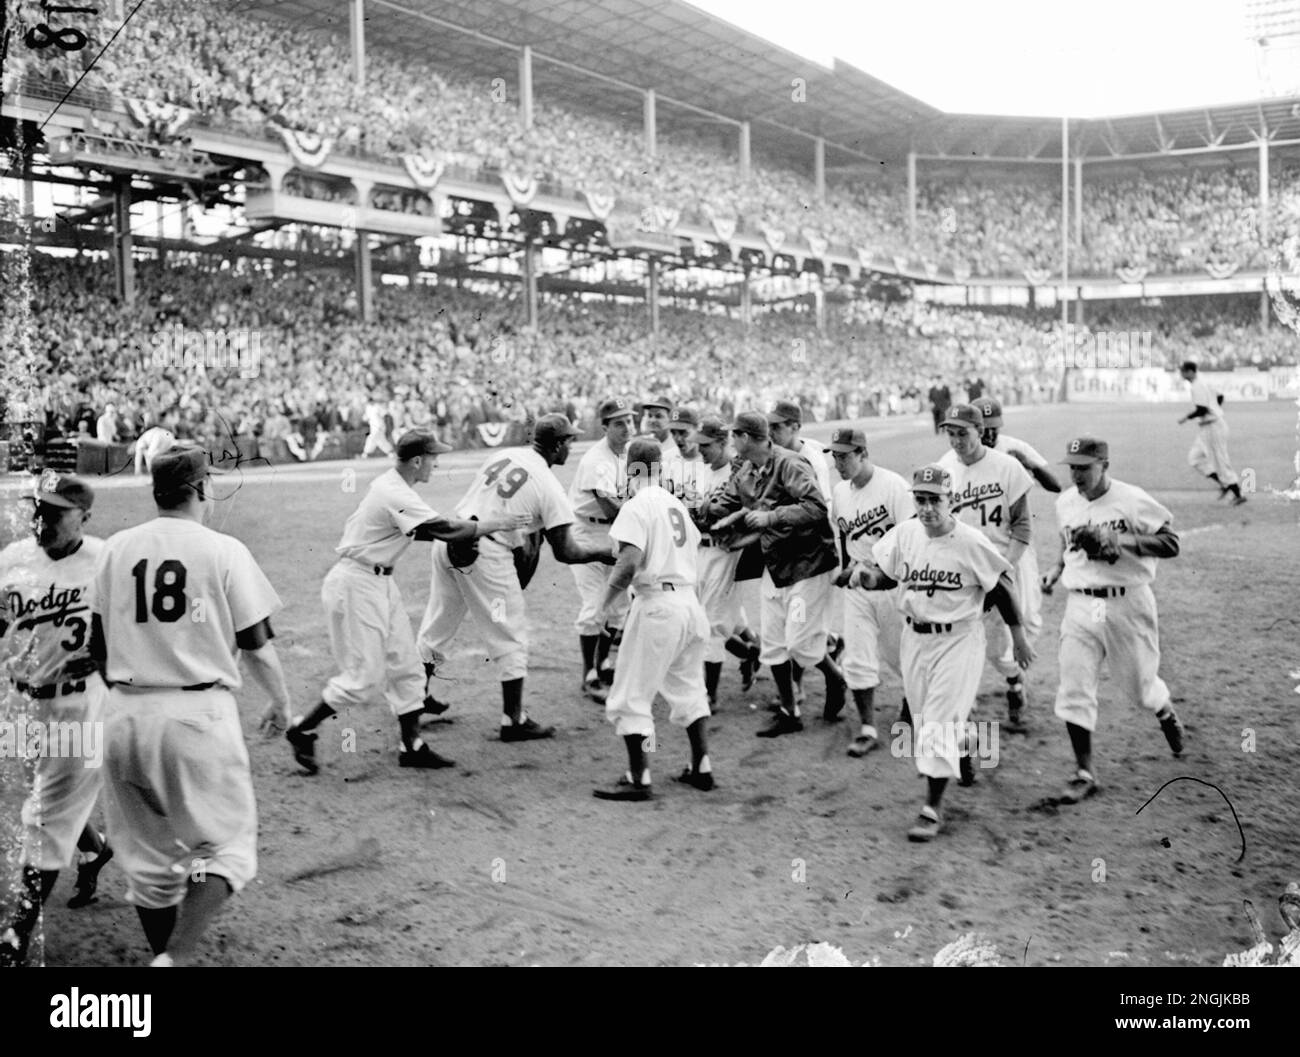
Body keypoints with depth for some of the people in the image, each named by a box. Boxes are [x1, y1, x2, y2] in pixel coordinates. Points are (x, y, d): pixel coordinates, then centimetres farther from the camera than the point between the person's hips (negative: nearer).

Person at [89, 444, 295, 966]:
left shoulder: (116, 547, 6)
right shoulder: (223, 550, -6)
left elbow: (97, 645, 11)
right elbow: (255, 644, -3)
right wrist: (281, 700, 13)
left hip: (124, 716, 5)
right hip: (199, 713, -4)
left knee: (149, 853, 17)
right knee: (226, 844, 8)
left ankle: (162, 954, 26)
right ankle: (176, 957, -8)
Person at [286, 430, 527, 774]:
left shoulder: (389, 484, 8)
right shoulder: (397, 496, -22)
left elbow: (417, 530, 14)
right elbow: (445, 529, -26)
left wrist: (470, 529, 3)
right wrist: (494, 524, -13)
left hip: (380, 582, 10)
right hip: (356, 585, -10)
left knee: (405, 665, 9)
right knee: (364, 676, -4)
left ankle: (411, 746, 15)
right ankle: (302, 732, 12)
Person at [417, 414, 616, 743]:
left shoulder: (500, 455, 10)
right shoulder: (550, 487, -7)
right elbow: (566, 552, -6)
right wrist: (602, 553, 11)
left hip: (449, 539, 7)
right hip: (487, 554, -7)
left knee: (438, 625, 21)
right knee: (511, 638, 7)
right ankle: (513, 721, 13)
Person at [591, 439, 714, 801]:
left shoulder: (637, 506, -10)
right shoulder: (677, 504, 14)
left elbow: (629, 563, -20)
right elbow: (692, 548, 14)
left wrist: (606, 602, -9)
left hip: (656, 603, -8)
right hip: (690, 599, 8)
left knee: (631, 694, 1)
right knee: (687, 687, 20)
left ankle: (638, 779, 2)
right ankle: (701, 768, 23)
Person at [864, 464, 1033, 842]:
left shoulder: (971, 543, -16)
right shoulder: (904, 534, -4)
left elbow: (1000, 588, -6)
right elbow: (888, 576, 8)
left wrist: (1019, 637, 0)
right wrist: (870, 579, -16)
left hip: (958, 640, -5)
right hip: (915, 637, 5)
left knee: (939, 721, -7)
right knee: (923, 718, 17)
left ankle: (933, 808, 2)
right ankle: (963, 754, 48)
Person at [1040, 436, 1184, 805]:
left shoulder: (1133, 501, -12)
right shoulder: (1065, 502, 5)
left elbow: (1171, 543, -11)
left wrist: (1123, 541, -23)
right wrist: (1057, 569, 5)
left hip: (1127, 605, -4)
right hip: (1080, 606, 4)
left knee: (1139, 684, 12)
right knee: (1073, 691, -4)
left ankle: (1166, 712, 49)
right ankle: (1085, 774, 6)